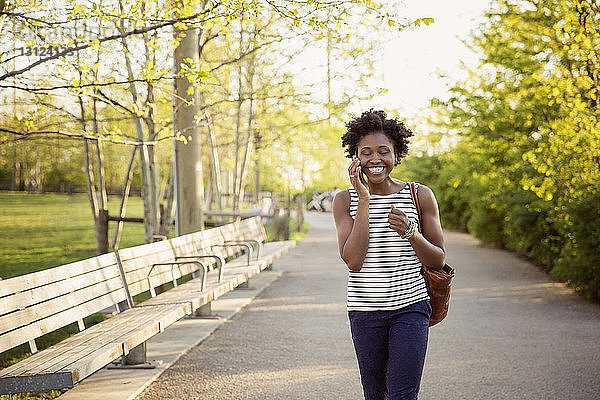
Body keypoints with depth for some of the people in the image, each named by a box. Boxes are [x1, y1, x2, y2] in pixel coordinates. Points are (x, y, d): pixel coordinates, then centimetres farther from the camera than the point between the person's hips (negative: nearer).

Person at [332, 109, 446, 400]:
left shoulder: (421, 196, -1)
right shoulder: (346, 200, 0)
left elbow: (438, 261, 2)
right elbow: (352, 260, -13)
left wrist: (409, 232, -17)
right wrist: (364, 200, -15)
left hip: (410, 307, -1)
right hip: (365, 311, 1)